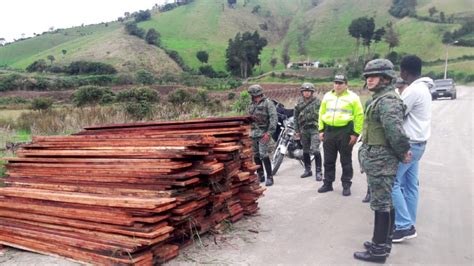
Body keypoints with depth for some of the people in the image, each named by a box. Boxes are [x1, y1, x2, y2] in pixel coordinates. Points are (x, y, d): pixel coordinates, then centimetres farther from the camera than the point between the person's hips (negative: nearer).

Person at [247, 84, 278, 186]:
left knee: (263, 155, -13)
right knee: (256, 156, 10)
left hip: (263, 133, -7)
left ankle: (269, 177, -4)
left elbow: (274, 118, -13)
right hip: (253, 133, 7)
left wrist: (269, 133, -20)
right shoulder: (252, 105, 15)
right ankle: (260, 176, 22)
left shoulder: (268, 103, -6)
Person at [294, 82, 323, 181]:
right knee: (305, 151, 12)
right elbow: (296, 117, 11)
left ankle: (318, 172, -6)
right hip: (303, 129, 4)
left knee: (315, 150, -14)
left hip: (314, 129, -4)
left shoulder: (317, 102, -2)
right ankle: (307, 170, 25)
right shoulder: (299, 103, 9)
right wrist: (297, 131, 8)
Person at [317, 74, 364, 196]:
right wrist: (321, 130, 9)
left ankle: (346, 185, 15)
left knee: (346, 161, 5)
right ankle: (328, 183, 22)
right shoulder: (327, 96, 11)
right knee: (328, 160, 10)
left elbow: (359, 116, -4)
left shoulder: (352, 97, -2)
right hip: (329, 131, 4)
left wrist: (356, 133, -9)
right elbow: (321, 113, 15)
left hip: (345, 131, -4)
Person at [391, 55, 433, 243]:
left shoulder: (413, 90, -18)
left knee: (392, 182, -7)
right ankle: (408, 225, 19)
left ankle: (404, 226, -4)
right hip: (417, 143, 10)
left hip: (409, 144, -10)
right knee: (410, 184, 12)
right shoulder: (423, 88, 14)